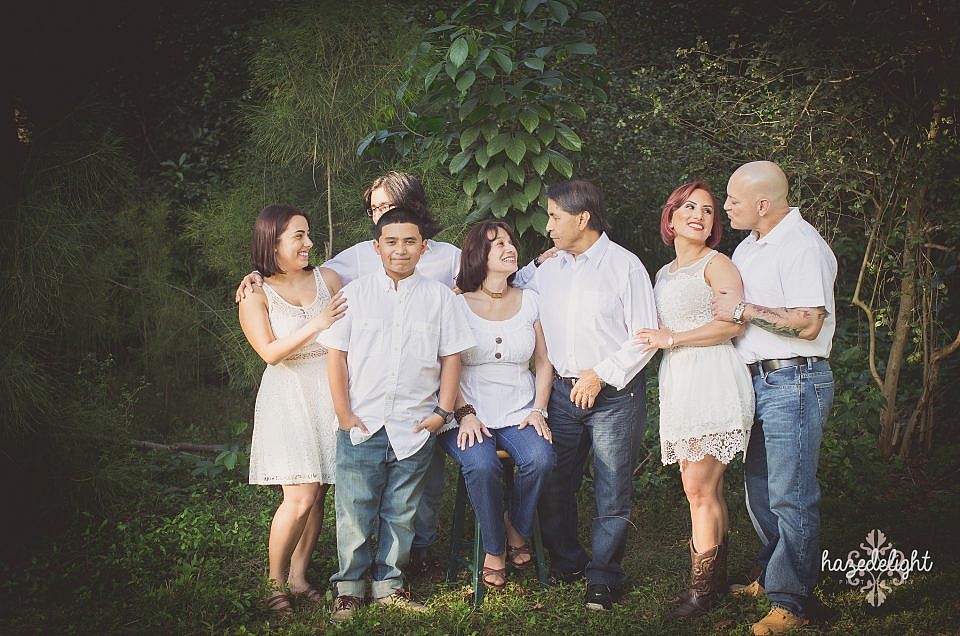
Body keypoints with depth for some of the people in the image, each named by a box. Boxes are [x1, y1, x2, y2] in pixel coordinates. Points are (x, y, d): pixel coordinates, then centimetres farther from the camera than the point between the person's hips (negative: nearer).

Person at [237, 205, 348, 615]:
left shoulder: (327, 278, 6)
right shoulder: (255, 295, -2)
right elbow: (270, 352, -12)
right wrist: (316, 325, -21)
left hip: (330, 396, 4)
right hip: (289, 400, -4)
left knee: (318, 494, 5)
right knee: (300, 498, -12)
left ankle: (299, 576, 18)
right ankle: (275, 584, 5)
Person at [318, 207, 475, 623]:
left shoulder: (439, 296, 6)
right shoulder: (355, 294, 4)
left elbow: (451, 357, 7)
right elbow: (336, 356, 2)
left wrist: (443, 411, -1)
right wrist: (344, 414, -4)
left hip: (415, 429, 1)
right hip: (360, 426, -1)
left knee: (400, 514, 8)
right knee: (354, 512, 0)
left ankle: (388, 584, 22)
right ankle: (349, 588, 15)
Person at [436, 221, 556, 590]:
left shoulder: (529, 300, 12)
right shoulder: (457, 303, 2)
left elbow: (544, 362, 13)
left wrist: (538, 410, 0)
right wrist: (465, 414, -12)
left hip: (518, 411, 3)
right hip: (470, 412, -2)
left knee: (541, 457, -28)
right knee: (481, 465, -33)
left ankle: (517, 529, -1)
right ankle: (494, 549, -10)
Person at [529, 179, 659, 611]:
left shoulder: (624, 266, -6)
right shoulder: (547, 272, 11)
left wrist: (601, 375, -11)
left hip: (613, 395, -5)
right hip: (561, 393, 5)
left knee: (613, 493, 0)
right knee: (554, 484, 8)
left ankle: (603, 577, 14)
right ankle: (566, 562, 27)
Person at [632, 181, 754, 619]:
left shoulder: (716, 264, -2)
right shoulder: (664, 274, 22)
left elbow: (733, 323, -14)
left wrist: (672, 339, -10)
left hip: (713, 381, -7)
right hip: (678, 385, 8)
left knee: (699, 489, -8)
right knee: (706, 489, 8)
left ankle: (703, 587, 0)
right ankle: (716, 576, 13)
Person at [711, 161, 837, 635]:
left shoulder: (802, 244, -14)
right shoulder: (748, 246, 15)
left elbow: (807, 323, -23)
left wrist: (743, 310, -18)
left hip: (794, 382, -9)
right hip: (756, 380, 9)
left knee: (791, 497, -4)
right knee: (759, 491, 17)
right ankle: (771, 577, 31)